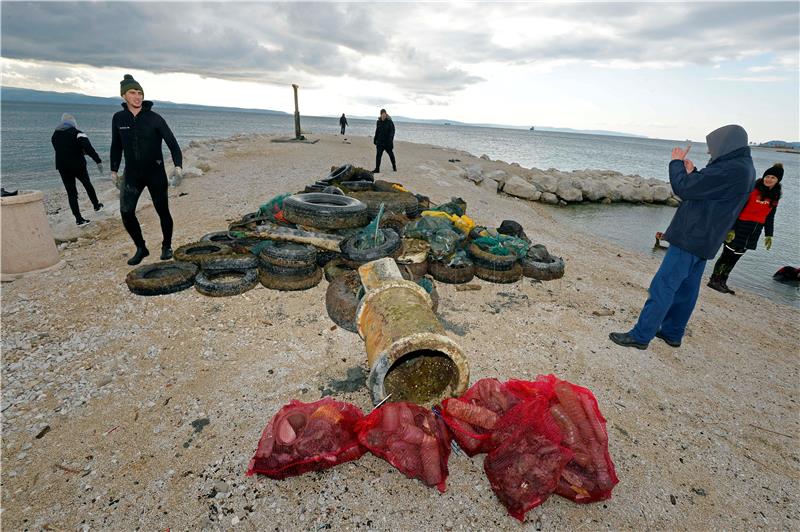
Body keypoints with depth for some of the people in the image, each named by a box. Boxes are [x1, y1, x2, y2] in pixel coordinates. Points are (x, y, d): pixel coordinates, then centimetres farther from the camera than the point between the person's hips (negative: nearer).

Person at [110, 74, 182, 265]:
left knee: (162, 211, 3)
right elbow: (116, 146, 13)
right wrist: (114, 170, 13)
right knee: (126, 212, -5)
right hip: (132, 174, 3)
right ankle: (141, 248, 12)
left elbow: (172, 142, -9)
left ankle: (167, 246, 22)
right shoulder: (118, 118, 3)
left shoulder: (154, 118, -7)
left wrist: (178, 165, -24)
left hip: (155, 172, -3)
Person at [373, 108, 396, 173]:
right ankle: (377, 169, 0)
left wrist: (390, 139, -23)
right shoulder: (379, 122, 5)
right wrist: (375, 139, 16)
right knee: (378, 155, -4)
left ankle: (394, 166, 30)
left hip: (388, 141, -3)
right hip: (380, 142, 3)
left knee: (391, 154, 11)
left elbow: (392, 131, -12)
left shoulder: (389, 122, -9)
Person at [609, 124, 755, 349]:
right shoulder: (742, 168, 13)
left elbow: (683, 188, -20)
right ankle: (672, 333, 26)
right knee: (686, 288, 15)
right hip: (703, 241, 10)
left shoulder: (732, 169, -20)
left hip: (690, 240, -10)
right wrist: (692, 172, 5)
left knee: (663, 286, -8)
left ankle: (640, 336, -3)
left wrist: (676, 162, -5)